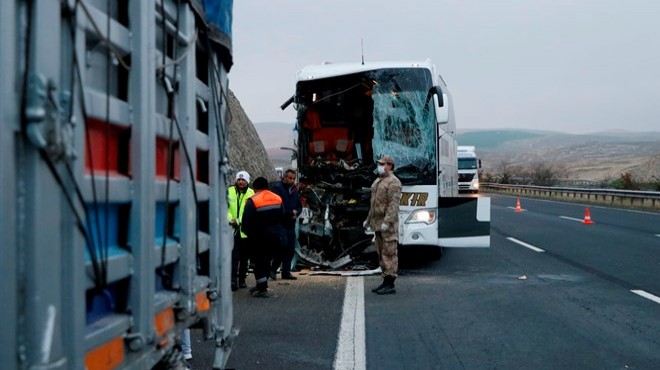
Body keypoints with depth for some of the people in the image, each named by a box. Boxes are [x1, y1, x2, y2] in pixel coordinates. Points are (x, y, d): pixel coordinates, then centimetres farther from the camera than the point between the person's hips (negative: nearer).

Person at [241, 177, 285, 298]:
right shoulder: (277, 198, 6)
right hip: (275, 236, 6)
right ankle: (261, 286, 25)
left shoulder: (253, 201, -13)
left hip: (259, 237, -5)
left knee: (259, 261, 2)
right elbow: (282, 216, 12)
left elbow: (247, 221, -14)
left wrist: (249, 233, 0)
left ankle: (262, 289, -3)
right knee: (266, 260, 17)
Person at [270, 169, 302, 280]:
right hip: (280, 223, -7)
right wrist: (291, 213, -13)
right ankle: (273, 269, 0)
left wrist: (296, 213, -2)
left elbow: (299, 206, 20)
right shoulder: (277, 188, -7)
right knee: (283, 245, -14)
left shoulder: (295, 190, 16)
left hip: (291, 224, 7)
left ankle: (286, 272, 15)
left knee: (290, 248, 7)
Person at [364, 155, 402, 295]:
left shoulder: (393, 182, -12)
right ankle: (386, 281, 18)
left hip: (388, 225, -10)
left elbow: (394, 204, -21)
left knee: (389, 253, -7)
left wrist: (387, 222, -28)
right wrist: (369, 219, 24)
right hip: (378, 223, 10)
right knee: (381, 253, 12)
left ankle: (390, 285, -6)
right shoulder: (378, 181, 18)